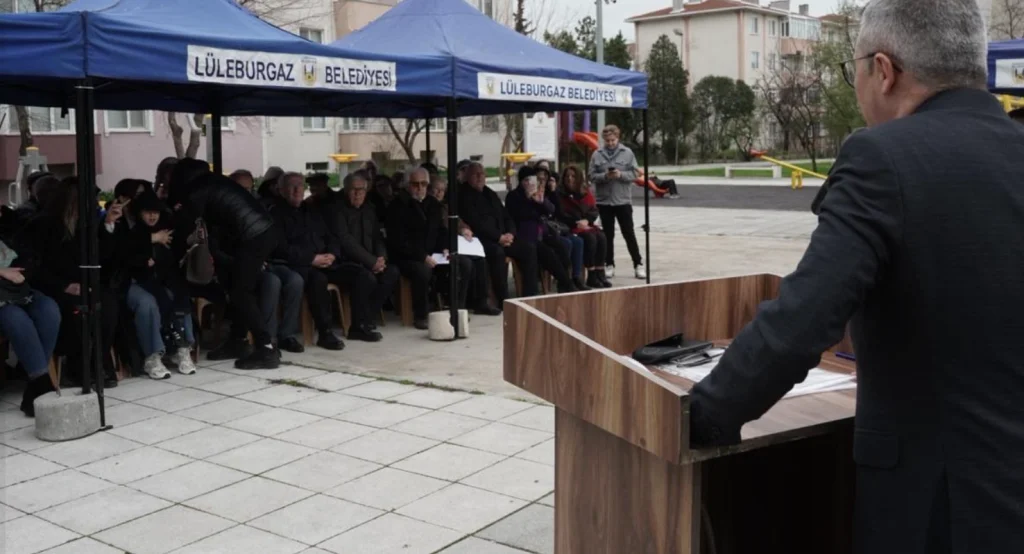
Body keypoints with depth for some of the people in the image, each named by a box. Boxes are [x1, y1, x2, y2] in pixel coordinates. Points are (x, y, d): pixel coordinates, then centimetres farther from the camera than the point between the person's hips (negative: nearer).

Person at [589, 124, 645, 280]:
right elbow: (592, 175, -1)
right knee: (608, 235, 10)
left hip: (623, 200, -1)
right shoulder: (597, 154, 2)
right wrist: (605, 176, -18)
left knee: (629, 234, 3)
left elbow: (634, 174, -2)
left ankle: (638, 264, 10)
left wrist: (621, 174, -19)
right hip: (604, 201, 1)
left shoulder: (627, 153, 0)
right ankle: (609, 265, 18)